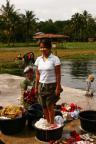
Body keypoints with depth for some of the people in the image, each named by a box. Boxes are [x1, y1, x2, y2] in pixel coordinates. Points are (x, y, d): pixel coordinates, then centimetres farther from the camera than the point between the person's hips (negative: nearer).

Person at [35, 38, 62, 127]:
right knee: (44, 106, 10)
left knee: (50, 106, -1)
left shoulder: (55, 59, -10)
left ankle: (52, 123, 19)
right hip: (42, 85, 5)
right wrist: (36, 86, 8)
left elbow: (58, 74, -9)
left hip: (51, 86, -5)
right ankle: (48, 122, 29)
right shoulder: (38, 59, 4)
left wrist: (58, 87, -12)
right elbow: (37, 74, 8)